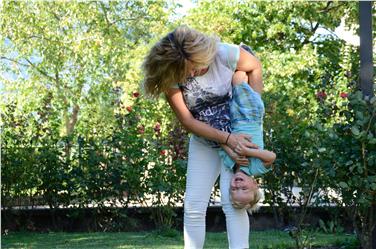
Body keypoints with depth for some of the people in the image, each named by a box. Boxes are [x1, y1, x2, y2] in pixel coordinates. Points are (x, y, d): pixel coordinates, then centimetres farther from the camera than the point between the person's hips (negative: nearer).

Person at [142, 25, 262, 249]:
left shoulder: (224, 54, -25)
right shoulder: (170, 76, -19)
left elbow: (255, 67, -4)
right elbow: (187, 121, -14)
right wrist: (227, 138, -23)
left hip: (239, 134, -3)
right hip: (203, 142, 3)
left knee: (232, 202, -17)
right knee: (194, 206, -3)